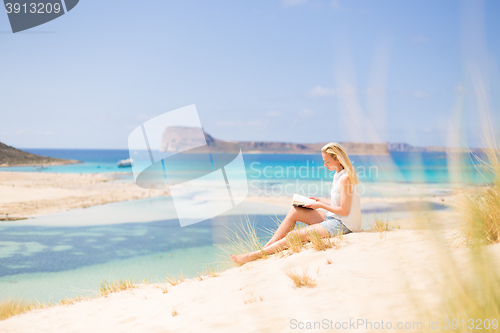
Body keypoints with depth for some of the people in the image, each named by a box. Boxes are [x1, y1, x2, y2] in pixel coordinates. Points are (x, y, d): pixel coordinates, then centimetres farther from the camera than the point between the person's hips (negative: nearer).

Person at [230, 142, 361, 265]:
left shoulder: (345, 178, -19)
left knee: (297, 235, -15)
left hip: (343, 224, -9)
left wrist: (321, 205, -11)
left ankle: (255, 255, -12)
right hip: (333, 218, 9)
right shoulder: (338, 175, 11)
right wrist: (320, 202, 7)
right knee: (294, 211, -1)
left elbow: (344, 210, -20)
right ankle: (266, 247, -3)